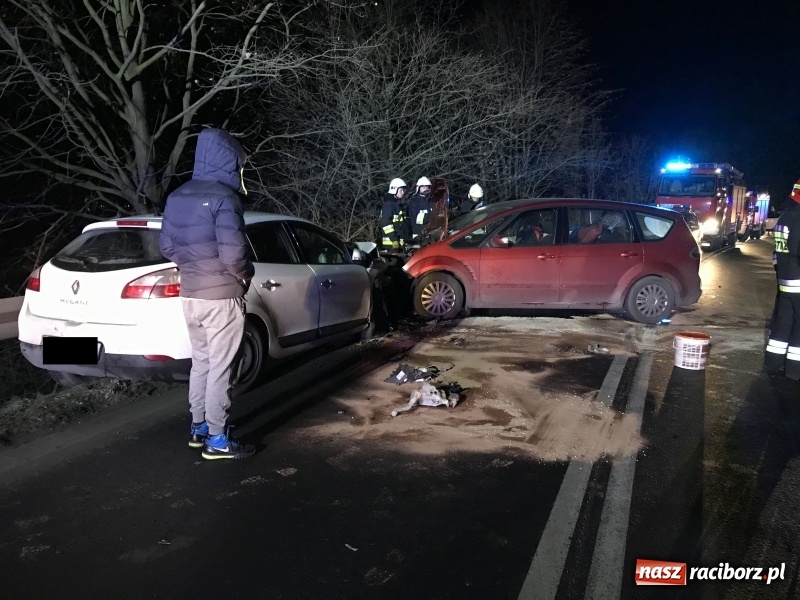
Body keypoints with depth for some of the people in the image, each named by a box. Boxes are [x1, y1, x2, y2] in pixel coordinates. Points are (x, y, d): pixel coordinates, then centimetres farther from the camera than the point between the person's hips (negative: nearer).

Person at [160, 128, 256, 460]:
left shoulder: (177, 196, 8)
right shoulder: (223, 197, -17)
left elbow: (167, 246, 13)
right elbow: (233, 254, -23)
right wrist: (246, 275, -4)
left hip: (190, 294, 8)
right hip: (221, 296, -8)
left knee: (201, 362, 19)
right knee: (221, 367, 2)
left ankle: (198, 428, 30)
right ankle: (217, 439, 10)